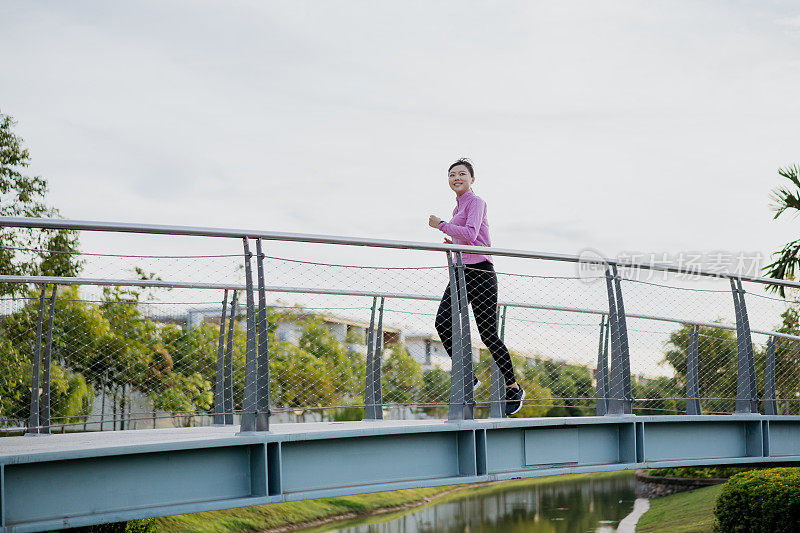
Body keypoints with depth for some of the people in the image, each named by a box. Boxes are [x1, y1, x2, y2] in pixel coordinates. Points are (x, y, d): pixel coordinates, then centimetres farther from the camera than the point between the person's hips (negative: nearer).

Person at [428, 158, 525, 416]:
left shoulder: (476, 202, -5)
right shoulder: (458, 207, 21)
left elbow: (470, 234, -21)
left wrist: (441, 225, -11)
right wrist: (453, 244, 13)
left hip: (480, 272, -8)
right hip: (461, 273, 8)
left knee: (488, 334, -6)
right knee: (443, 322, -14)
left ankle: (513, 389, 8)